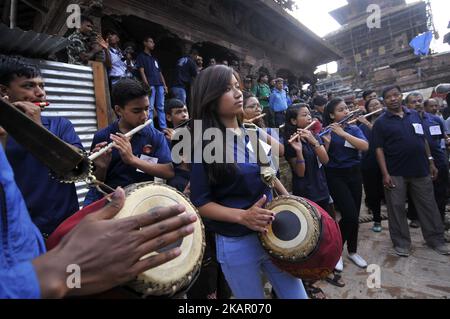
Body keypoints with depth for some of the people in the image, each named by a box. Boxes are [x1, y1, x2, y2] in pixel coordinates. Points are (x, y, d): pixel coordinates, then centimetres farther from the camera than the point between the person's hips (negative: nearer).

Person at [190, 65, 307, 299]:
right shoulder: (203, 145, -14)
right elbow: (200, 203, -13)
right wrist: (242, 216, -25)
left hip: (274, 232, 5)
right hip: (235, 244, -4)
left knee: (296, 295, 17)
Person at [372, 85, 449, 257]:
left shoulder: (415, 114, 9)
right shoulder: (381, 122, -4)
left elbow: (423, 140, 14)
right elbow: (379, 149, -8)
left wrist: (431, 162, 10)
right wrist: (385, 174, -14)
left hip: (420, 170, 4)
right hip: (395, 173, -3)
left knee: (428, 205, 13)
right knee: (397, 207, 5)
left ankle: (436, 239, 29)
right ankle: (401, 242, 19)